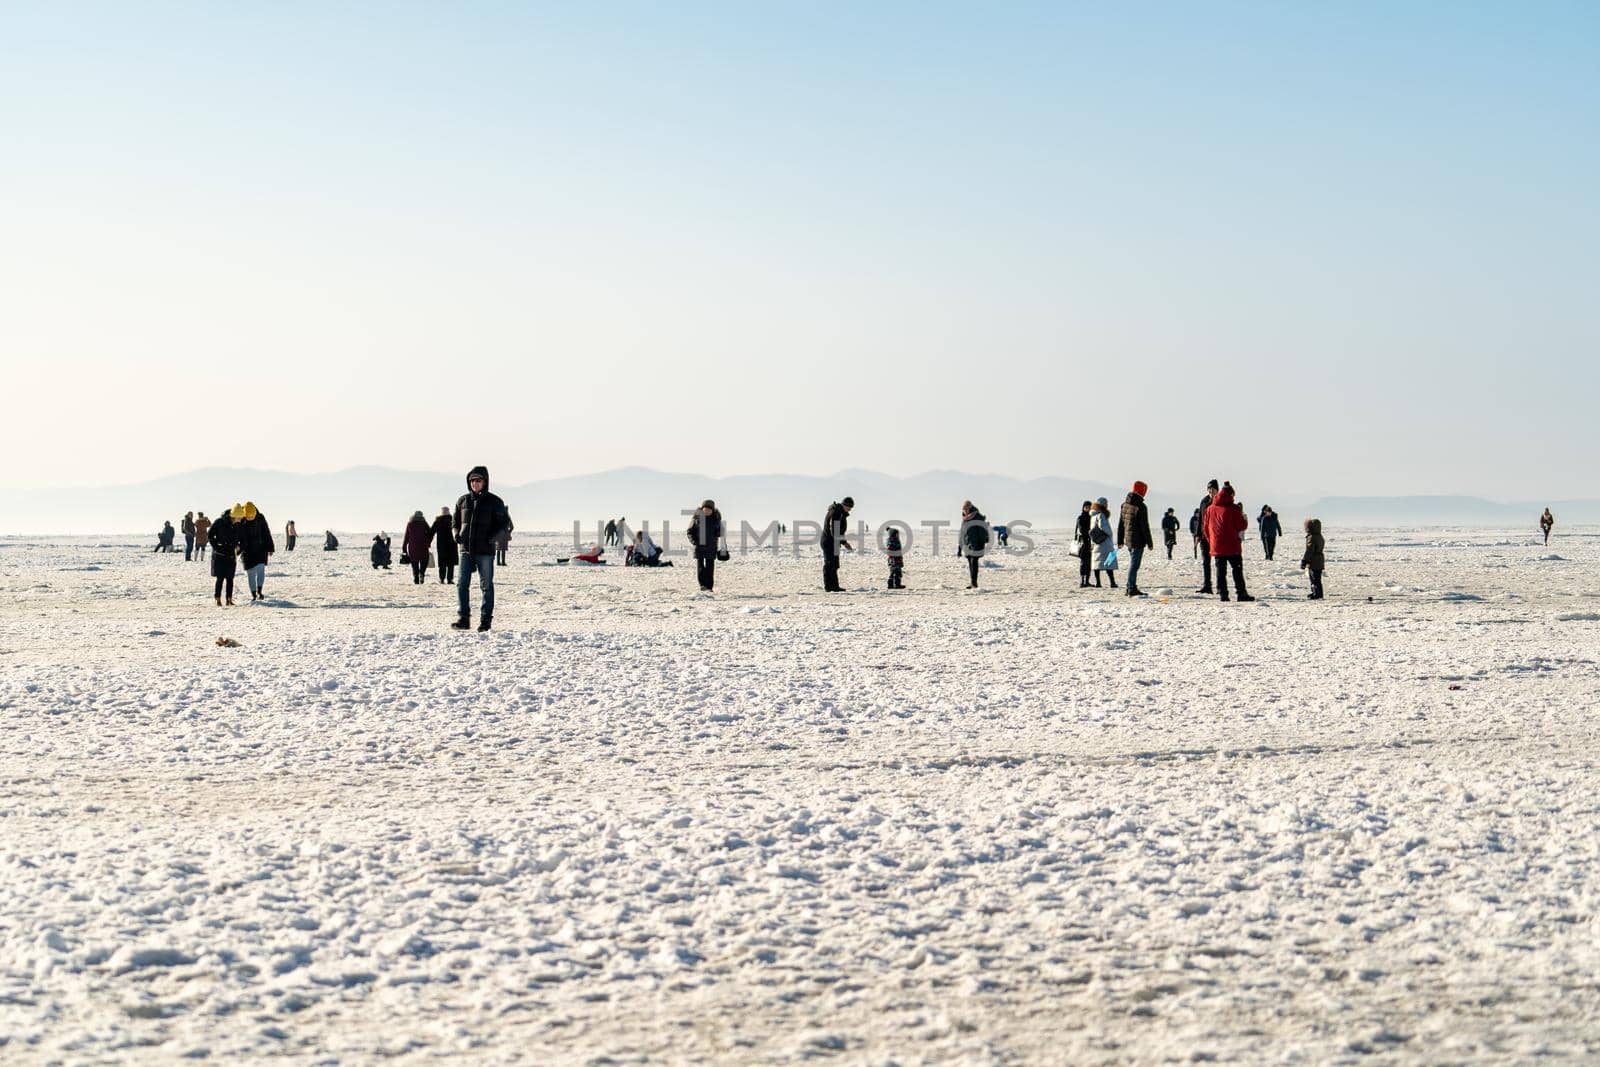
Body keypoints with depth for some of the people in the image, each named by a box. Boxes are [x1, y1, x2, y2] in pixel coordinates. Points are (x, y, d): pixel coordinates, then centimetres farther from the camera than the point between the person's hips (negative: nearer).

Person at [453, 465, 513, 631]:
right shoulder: (463, 500, 8)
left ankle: (486, 620, 9)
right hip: (466, 549, 3)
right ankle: (463, 618, 2)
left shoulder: (494, 502, -2)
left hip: (485, 550, -3)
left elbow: (504, 523, 0)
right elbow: (455, 521, 19)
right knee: (462, 584, -3)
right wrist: (457, 534, -1)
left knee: (486, 585, 3)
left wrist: (493, 537, -16)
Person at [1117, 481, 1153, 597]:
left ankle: (1130, 587, 21)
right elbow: (1144, 526, -15)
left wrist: (1120, 540, 19)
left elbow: (1120, 523, 13)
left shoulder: (1125, 505, 8)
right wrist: (1149, 542, -8)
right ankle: (1132, 589, -2)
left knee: (1132, 563, 18)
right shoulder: (1141, 507, -16)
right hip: (1138, 540, -8)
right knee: (1134, 564, -4)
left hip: (1127, 539, 8)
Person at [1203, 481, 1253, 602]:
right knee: (1237, 569, 2)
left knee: (1220, 570, 7)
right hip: (1232, 546, -4)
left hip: (1216, 546, 4)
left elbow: (1206, 528, 11)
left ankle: (1221, 593, 2)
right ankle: (1241, 593, -1)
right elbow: (1242, 526, -6)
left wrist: (1211, 542, 22)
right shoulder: (1234, 509, -9)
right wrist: (1243, 515, 11)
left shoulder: (1210, 509, 6)